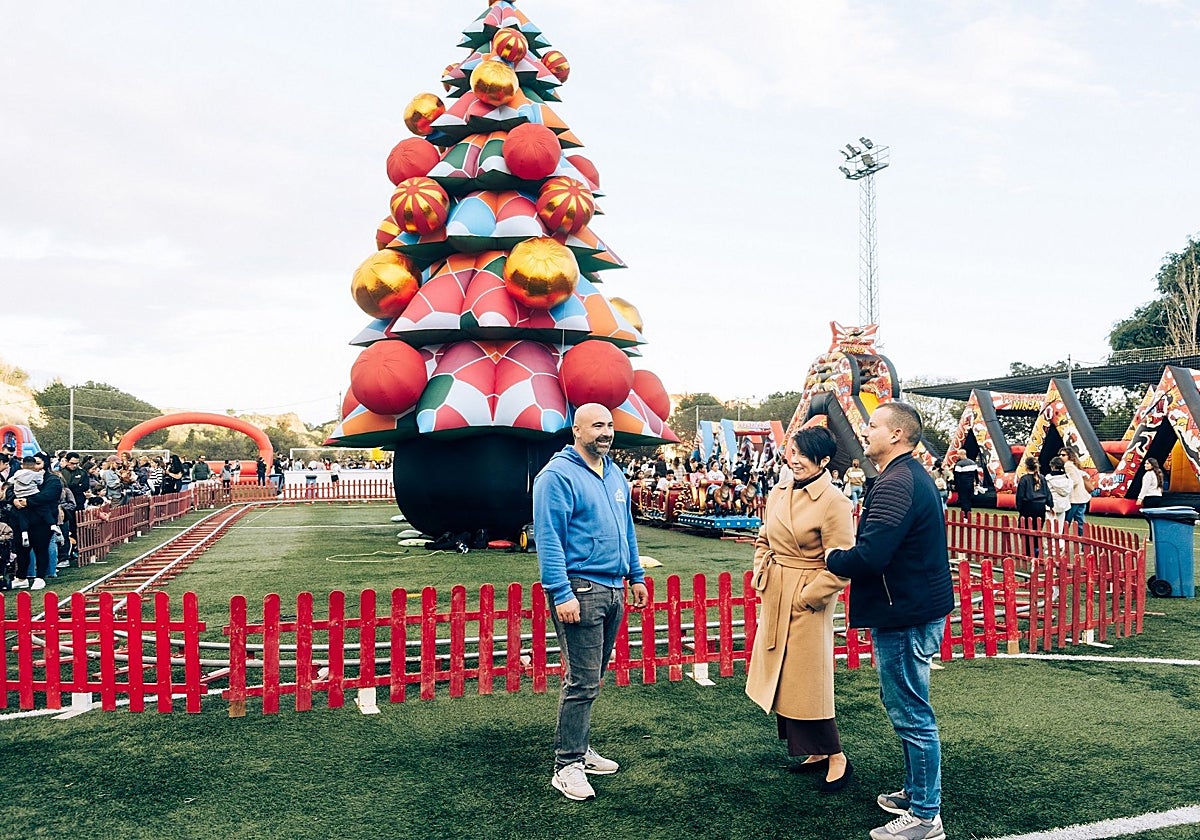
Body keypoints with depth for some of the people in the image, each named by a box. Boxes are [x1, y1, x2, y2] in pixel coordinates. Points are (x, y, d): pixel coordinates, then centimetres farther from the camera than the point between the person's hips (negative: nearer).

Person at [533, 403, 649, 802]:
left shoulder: (615, 475, 14)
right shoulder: (557, 475, -12)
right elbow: (547, 539, -16)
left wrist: (636, 576, 19)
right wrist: (562, 594, -21)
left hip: (613, 590, 8)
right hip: (581, 589, -8)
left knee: (590, 678, 16)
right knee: (582, 681, -6)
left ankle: (579, 748, 28)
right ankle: (567, 766, 4)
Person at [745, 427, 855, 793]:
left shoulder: (835, 503, -17)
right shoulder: (779, 493, 5)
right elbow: (763, 540, 19)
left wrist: (806, 597, -14)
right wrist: (761, 577, 7)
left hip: (808, 601, -8)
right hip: (774, 599, 8)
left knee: (806, 681, -2)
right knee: (782, 678, 14)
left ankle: (836, 758, 17)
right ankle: (817, 752, 29)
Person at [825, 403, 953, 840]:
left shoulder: (896, 485, -22)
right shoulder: (915, 476, 13)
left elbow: (868, 557, -29)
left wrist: (832, 556, -10)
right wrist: (845, 555, 6)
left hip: (905, 618, -11)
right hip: (917, 609, 11)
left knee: (912, 716, 0)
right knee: (906, 710, 22)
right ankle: (914, 792, 36)